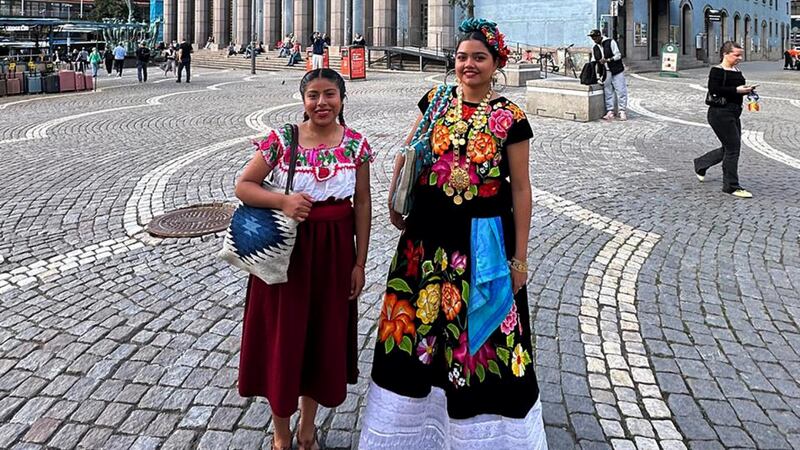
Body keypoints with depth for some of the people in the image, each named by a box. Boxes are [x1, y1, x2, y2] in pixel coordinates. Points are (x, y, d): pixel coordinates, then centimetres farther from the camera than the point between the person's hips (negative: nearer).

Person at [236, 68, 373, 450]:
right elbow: (242, 185, -6)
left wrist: (359, 263, 1)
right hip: (287, 249, -2)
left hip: (334, 251, 2)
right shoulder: (281, 140, -9)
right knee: (283, 336, 7)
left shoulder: (356, 144, -3)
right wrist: (282, 201, -25)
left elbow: (362, 204, 2)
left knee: (325, 335, 13)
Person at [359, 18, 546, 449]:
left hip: (483, 241, -3)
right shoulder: (436, 101, 4)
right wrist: (394, 201, 8)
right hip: (427, 235, 4)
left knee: (481, 334, 4)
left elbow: (520, 188, -4)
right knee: (418, 323, 12)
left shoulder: (511, 118, -5)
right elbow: (408, 152, 17)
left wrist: (519, 257, -6)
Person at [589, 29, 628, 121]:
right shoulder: (594, 48, 9)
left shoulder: (610, 42, -6)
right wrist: (597, 75, 4)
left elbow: (618, 55, -9)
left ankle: (622, 112, -3)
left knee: (621, 91, -5)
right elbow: (594, 62, 13)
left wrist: (608, 60, -21)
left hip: (617, 71, -4)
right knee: (608, 93, 2)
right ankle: (610, 112, 4)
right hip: (605, 73, 4)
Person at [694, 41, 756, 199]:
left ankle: (700, 164, 36)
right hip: (720, 113, -9)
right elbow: (713, 89, -22)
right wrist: (736, 90, -22)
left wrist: (747, 90, 3)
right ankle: (731, 186, 2)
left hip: (733, 114, 9)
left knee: (729, 148, 15)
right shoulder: (717, 71, -10)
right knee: (733, 148, -7)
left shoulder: (737, 71, 15)